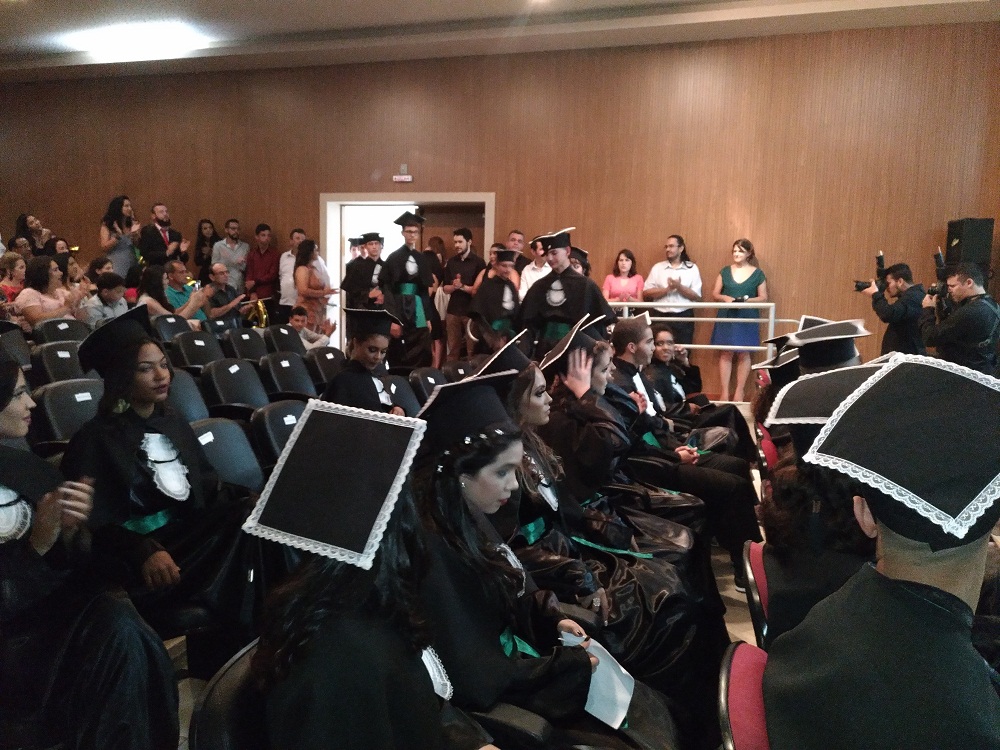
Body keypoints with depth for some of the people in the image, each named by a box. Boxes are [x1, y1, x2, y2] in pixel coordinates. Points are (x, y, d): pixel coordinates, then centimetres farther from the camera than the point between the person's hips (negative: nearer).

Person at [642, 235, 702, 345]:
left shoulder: (692, 268, 5)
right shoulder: (657, 267, 7)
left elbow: (697, 297, -2)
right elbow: (646, 293, -1)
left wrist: (679, 287, -15)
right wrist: (668, 289, -12)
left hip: (684, 317, -1)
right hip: (660, 317, 1)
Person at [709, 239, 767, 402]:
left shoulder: (757, 274, 2)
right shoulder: (725, 271, 6)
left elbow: (763, 298, 2)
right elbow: (714, 294, 7)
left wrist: (746, 300, -15)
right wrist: (725, 298, -13)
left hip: (747, 318, -1)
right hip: (726, 317, 1)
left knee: (743, 354, 3)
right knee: (725, 353, 1)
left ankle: (739, 391, 10)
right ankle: (724, 392, 5)